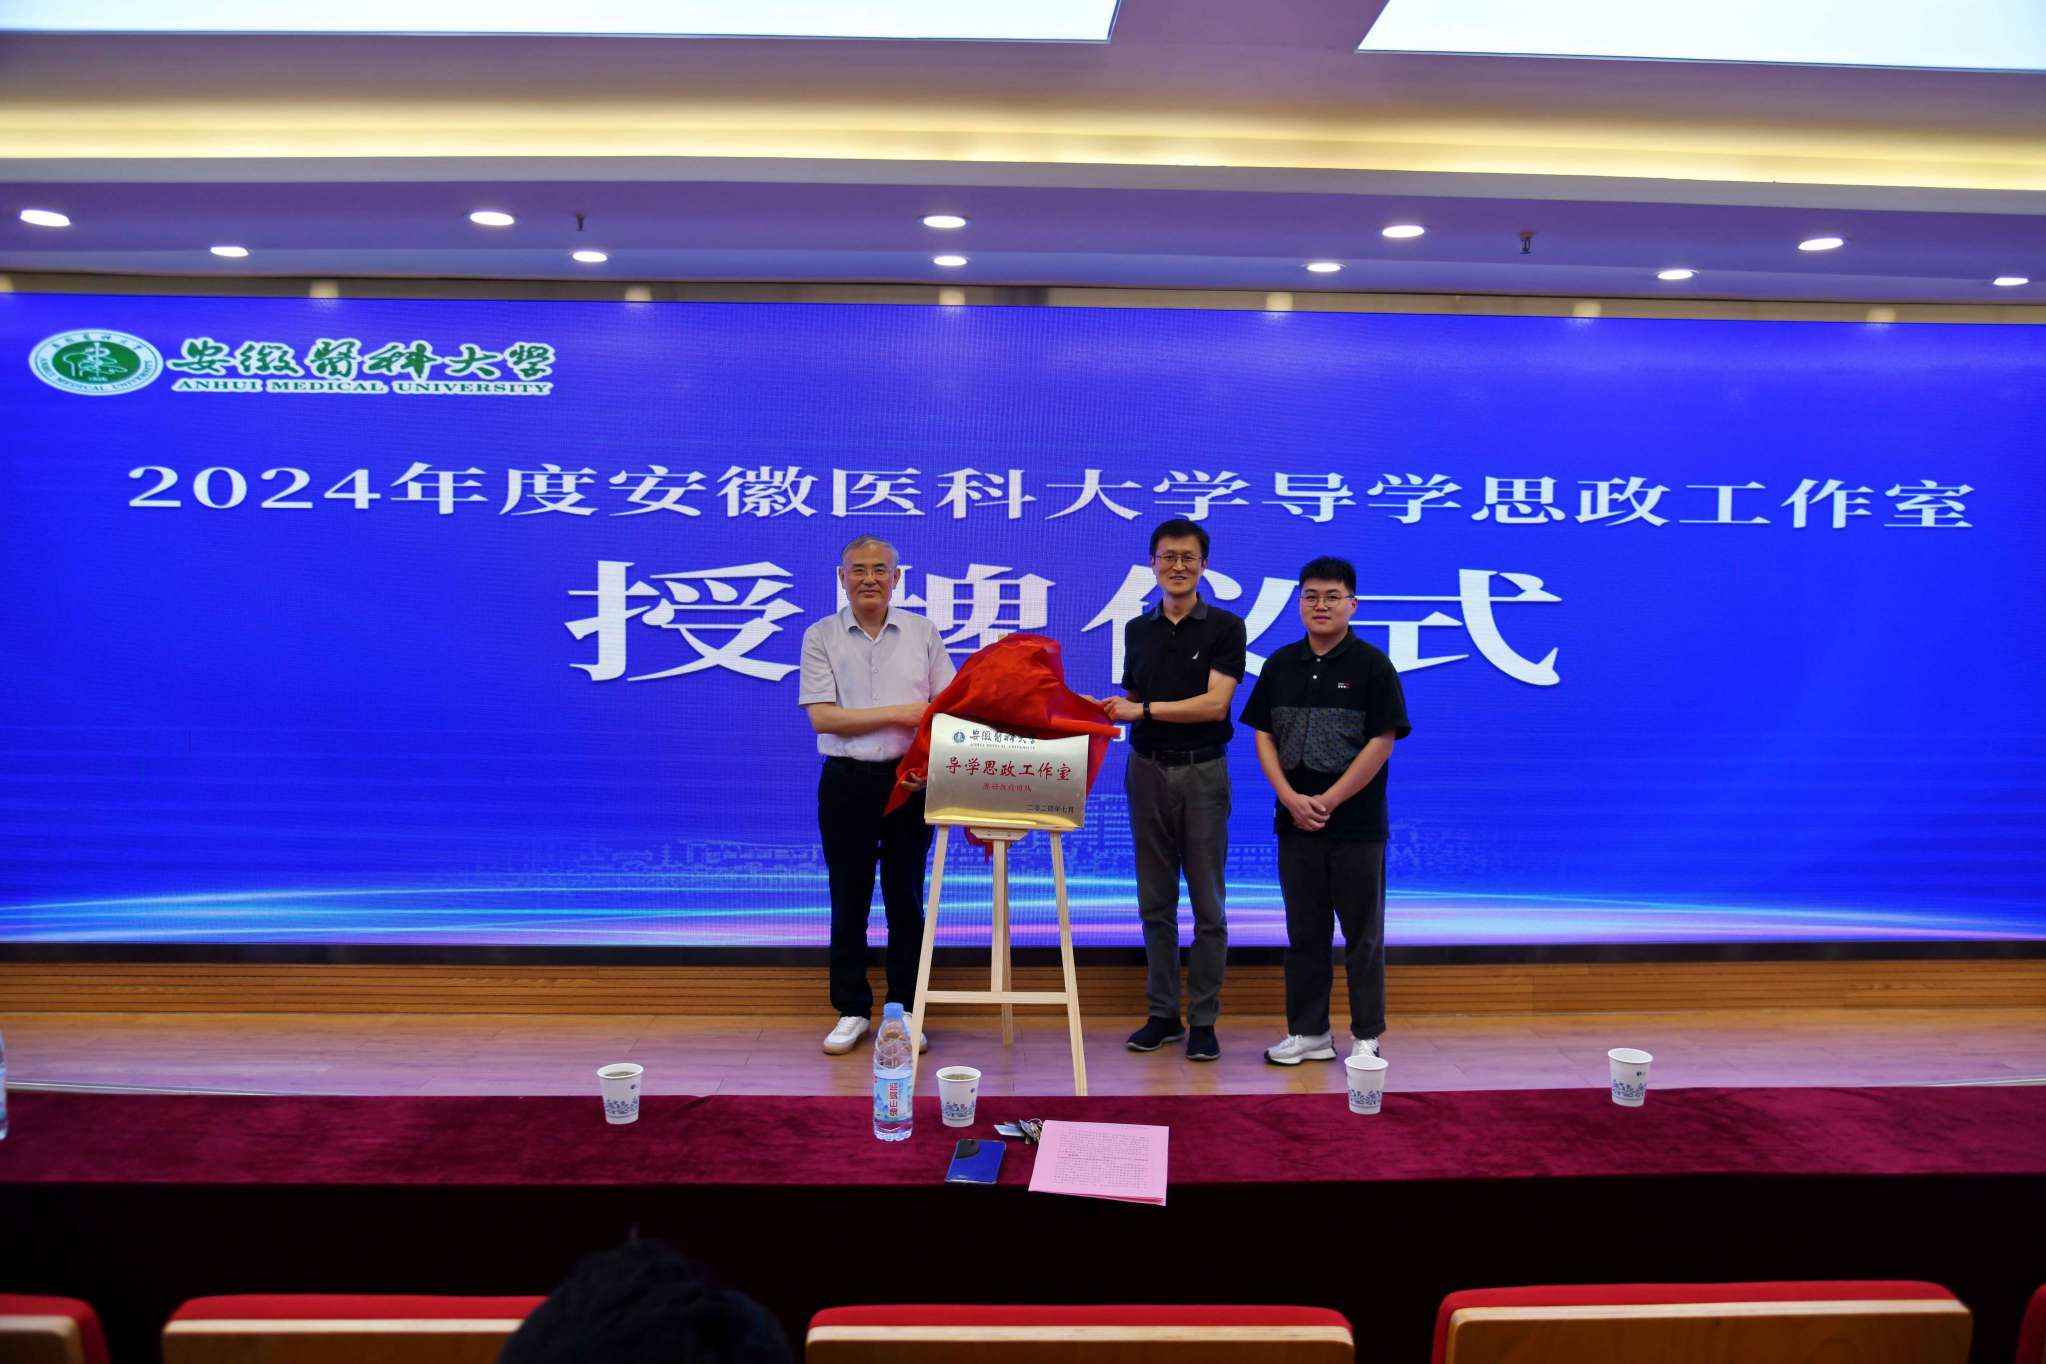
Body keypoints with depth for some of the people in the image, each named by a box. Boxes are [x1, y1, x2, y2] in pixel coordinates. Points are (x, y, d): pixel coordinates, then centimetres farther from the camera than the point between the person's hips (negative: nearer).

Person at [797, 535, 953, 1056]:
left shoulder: (923, 632, 7)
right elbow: (822, 717, -7)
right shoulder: (821, 637, 2)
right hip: (847, 783, -1)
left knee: (906, 899, 7)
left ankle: (904, 1011, 19)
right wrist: (897, 713, -13)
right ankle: (852, 1010, 19)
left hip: (910, 780, 1)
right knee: (849, 901, 6)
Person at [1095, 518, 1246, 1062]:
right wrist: (1115, 709, -4)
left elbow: (1214, 704, -15)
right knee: (1156, 903, 8)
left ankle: (1203, 1020, 11)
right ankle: (1163, 1013, 18)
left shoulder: (1224, 627, -4)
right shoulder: (1138, 630, 10)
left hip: (1203, 772, -4)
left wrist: (1145, 709, -15)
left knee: (1208, 905, 2)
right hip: (1147, 771, 4)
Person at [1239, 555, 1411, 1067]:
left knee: (1362, 934, 5)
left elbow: (1381, 743, -9)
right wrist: (1291, 798, -7)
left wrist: (1327, 801, -13)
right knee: (1304, 933, 11)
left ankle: (1366, 1037, 16)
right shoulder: (1281, 665, 8)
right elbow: (1264, 736, 6)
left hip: (1357, 824, -4)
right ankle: (1309, 1032, 22)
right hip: (1295, 823, 4)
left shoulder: (1372, 665, -4)